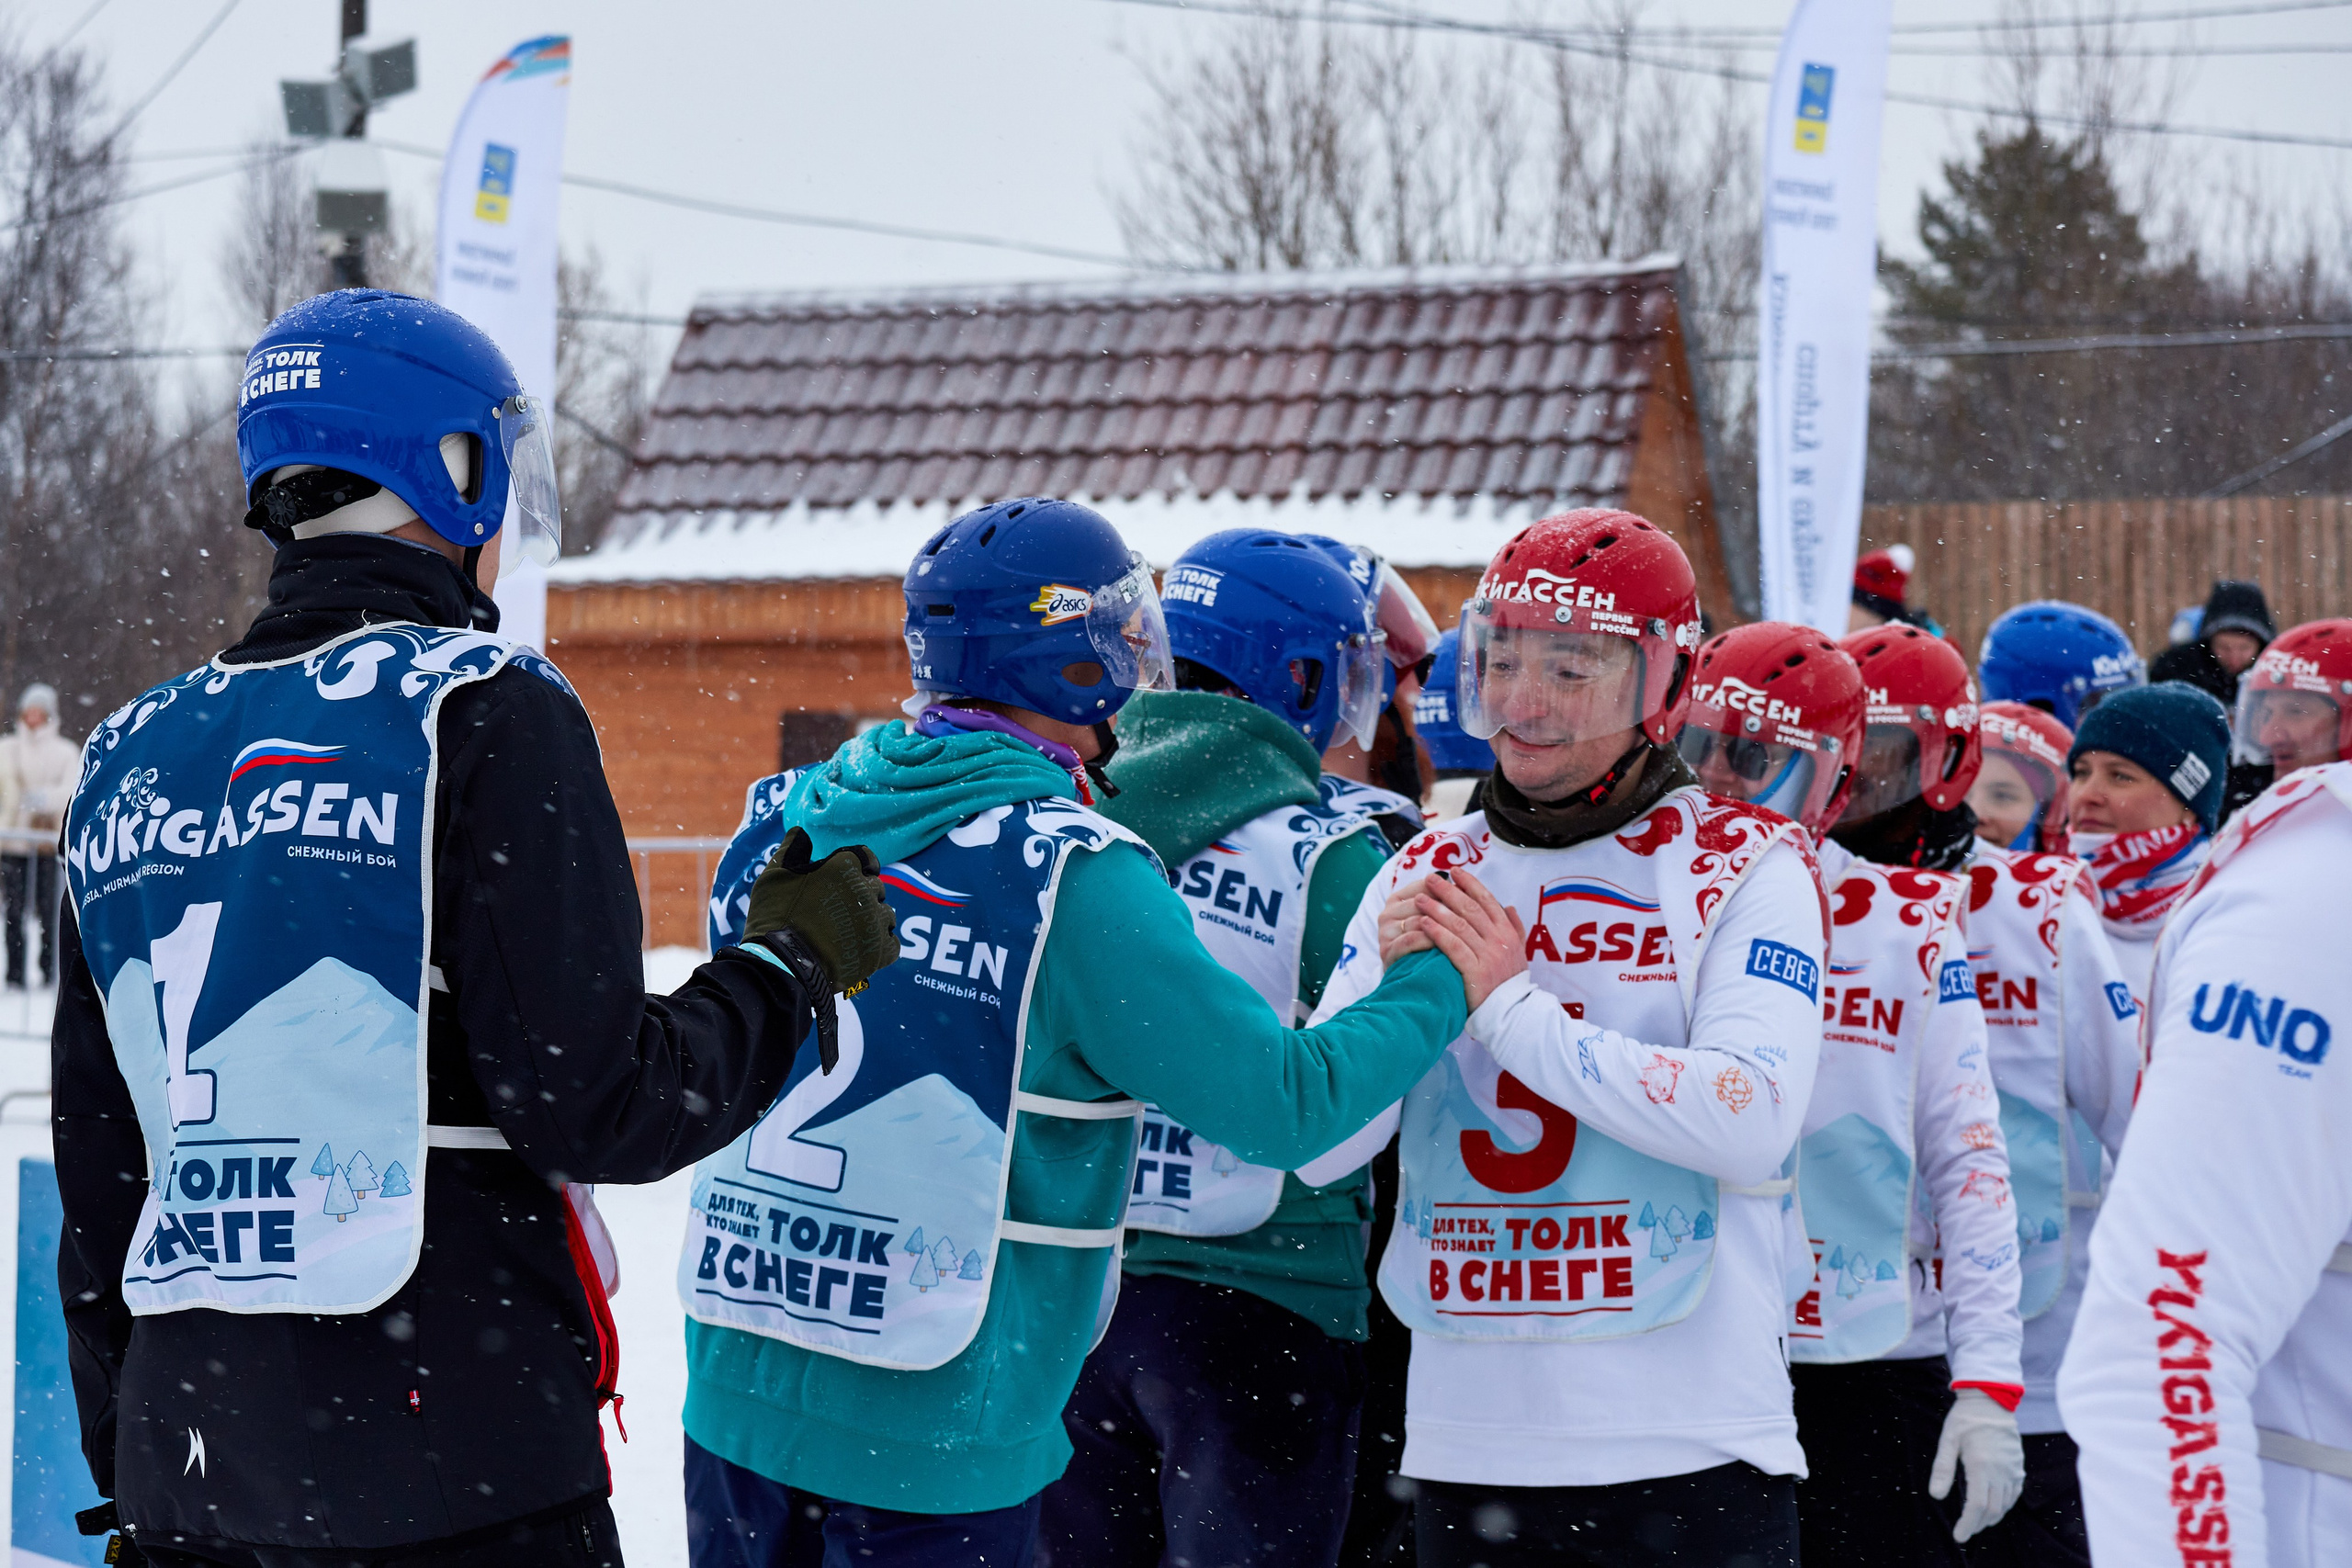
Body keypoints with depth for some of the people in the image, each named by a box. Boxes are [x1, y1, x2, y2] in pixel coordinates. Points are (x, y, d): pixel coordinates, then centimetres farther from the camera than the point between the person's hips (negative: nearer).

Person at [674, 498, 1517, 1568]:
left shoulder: (779, 824, 3)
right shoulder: (1078, 877, -15)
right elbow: (1288, 1104, -11)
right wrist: (1448, 981, 5)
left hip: (735, 1393, 6)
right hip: (933, 1428, -6)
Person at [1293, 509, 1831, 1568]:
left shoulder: (1747, 867, -2)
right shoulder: (1428, 876, 10)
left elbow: (1751, 1119, -17)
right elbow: (1315, 1145, 5)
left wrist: (1506, 1004, -16)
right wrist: (1400, 989, -13)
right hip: (1466, 1445, 4)